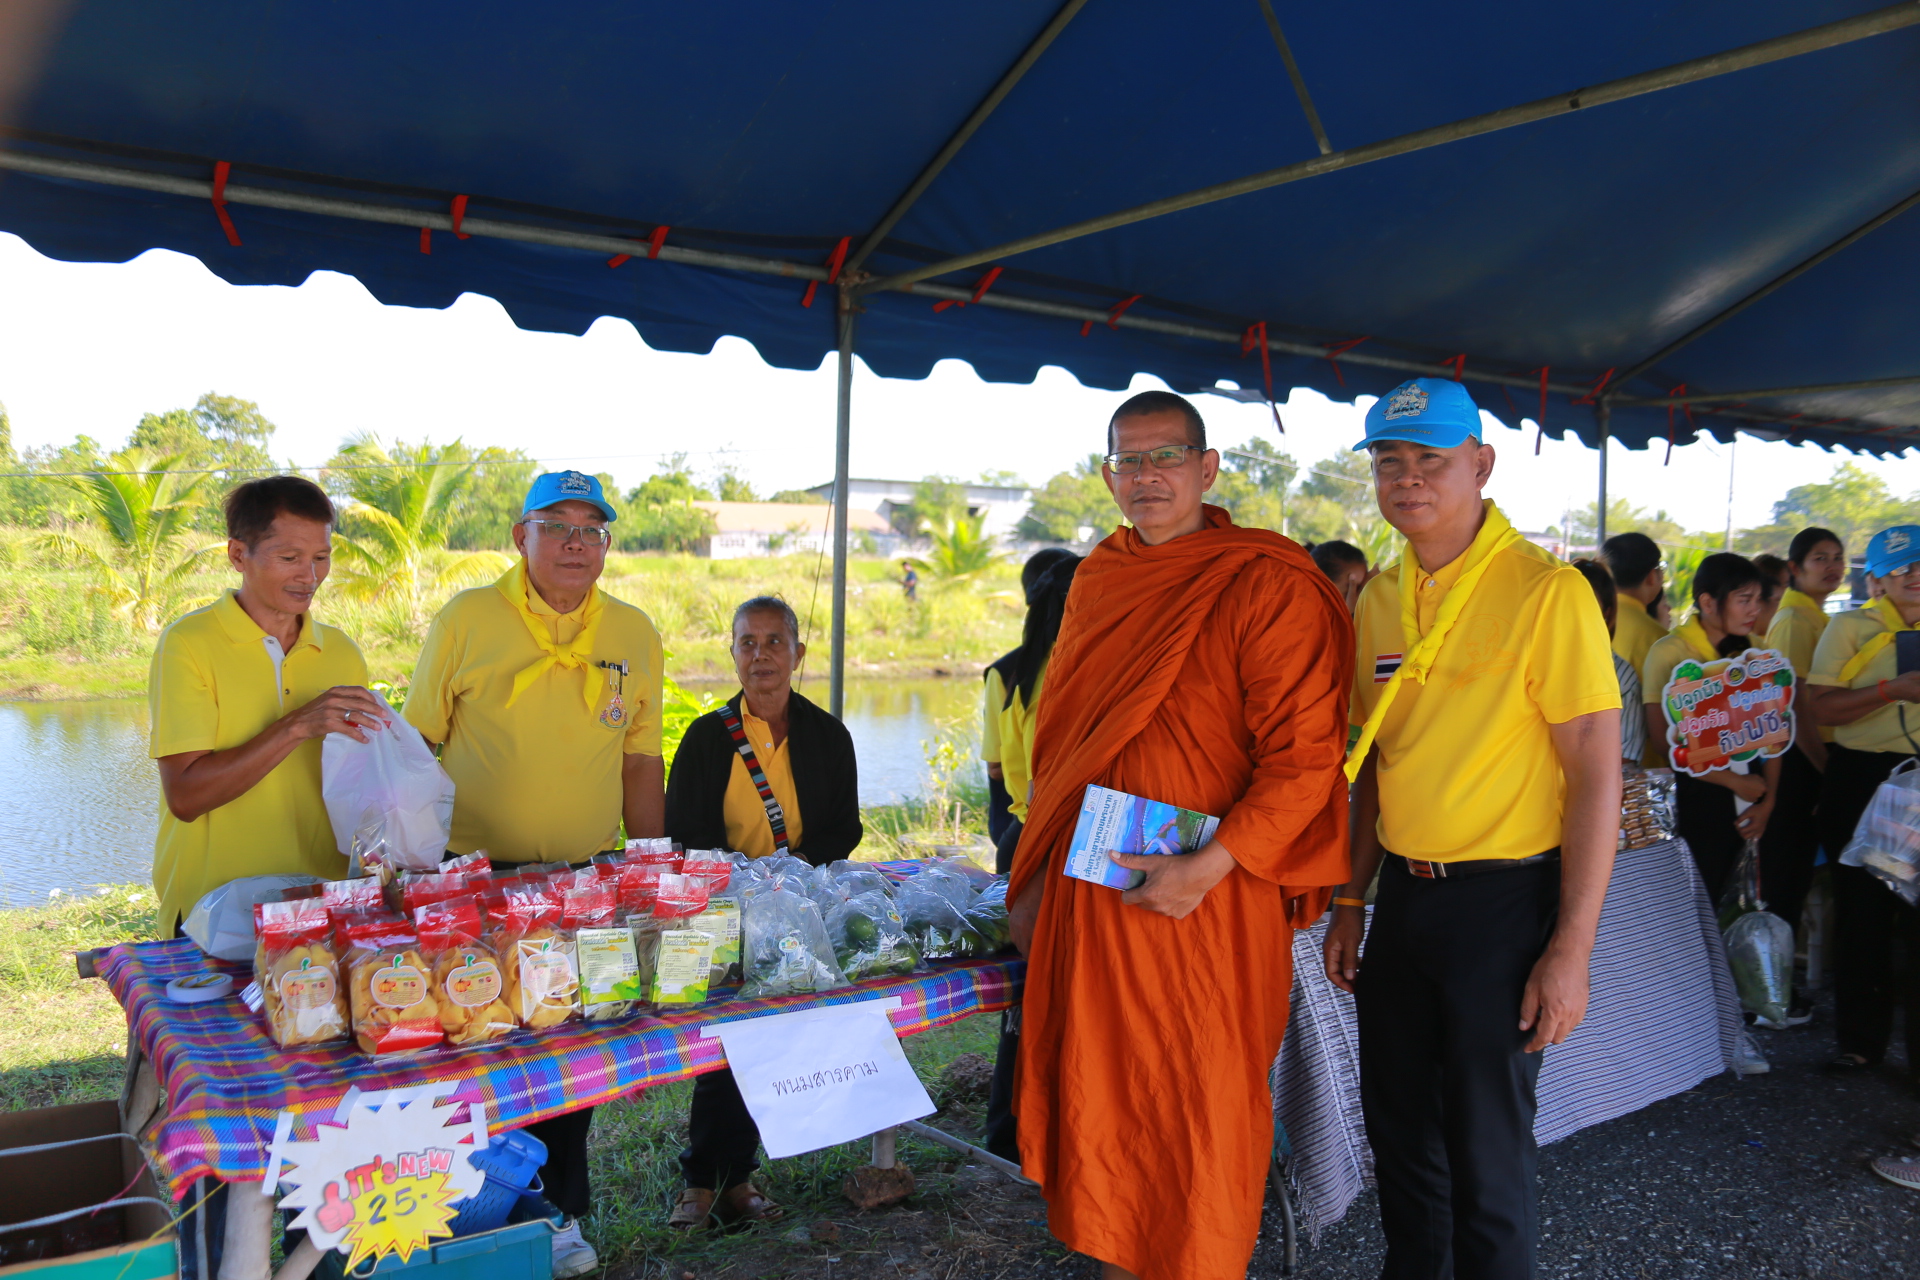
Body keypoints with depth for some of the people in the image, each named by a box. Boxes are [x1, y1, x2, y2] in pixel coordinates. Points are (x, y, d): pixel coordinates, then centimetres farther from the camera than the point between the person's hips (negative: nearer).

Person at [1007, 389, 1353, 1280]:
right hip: (1088, 892, 6)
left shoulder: (1267, 587, -10)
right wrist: (1035, 879, 15)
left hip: (1203, 897, -6)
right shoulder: (1096, 581, 10)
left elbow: (1304, 755, -14)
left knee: (1194, 1114, 6)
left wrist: (1209, 868, -22)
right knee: (1098, 1100, 15)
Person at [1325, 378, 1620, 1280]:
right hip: (1402, 892, 6)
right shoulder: (1379, 599, 7)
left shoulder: (1545, 590, -13)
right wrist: (1349, 903, 13)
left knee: (1485, 1147, 6)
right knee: (1398, 1128, 18)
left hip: (1502, 901, -6)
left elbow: (1596, 772, -14)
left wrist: (1570, 950, -16)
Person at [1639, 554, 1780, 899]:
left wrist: (1768, 800, -1)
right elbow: (1664, 741, -13)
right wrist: (1735, 782, -10)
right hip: (1696, 793, -5)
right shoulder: (1669, 652, -8)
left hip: (1749, 795, 5)